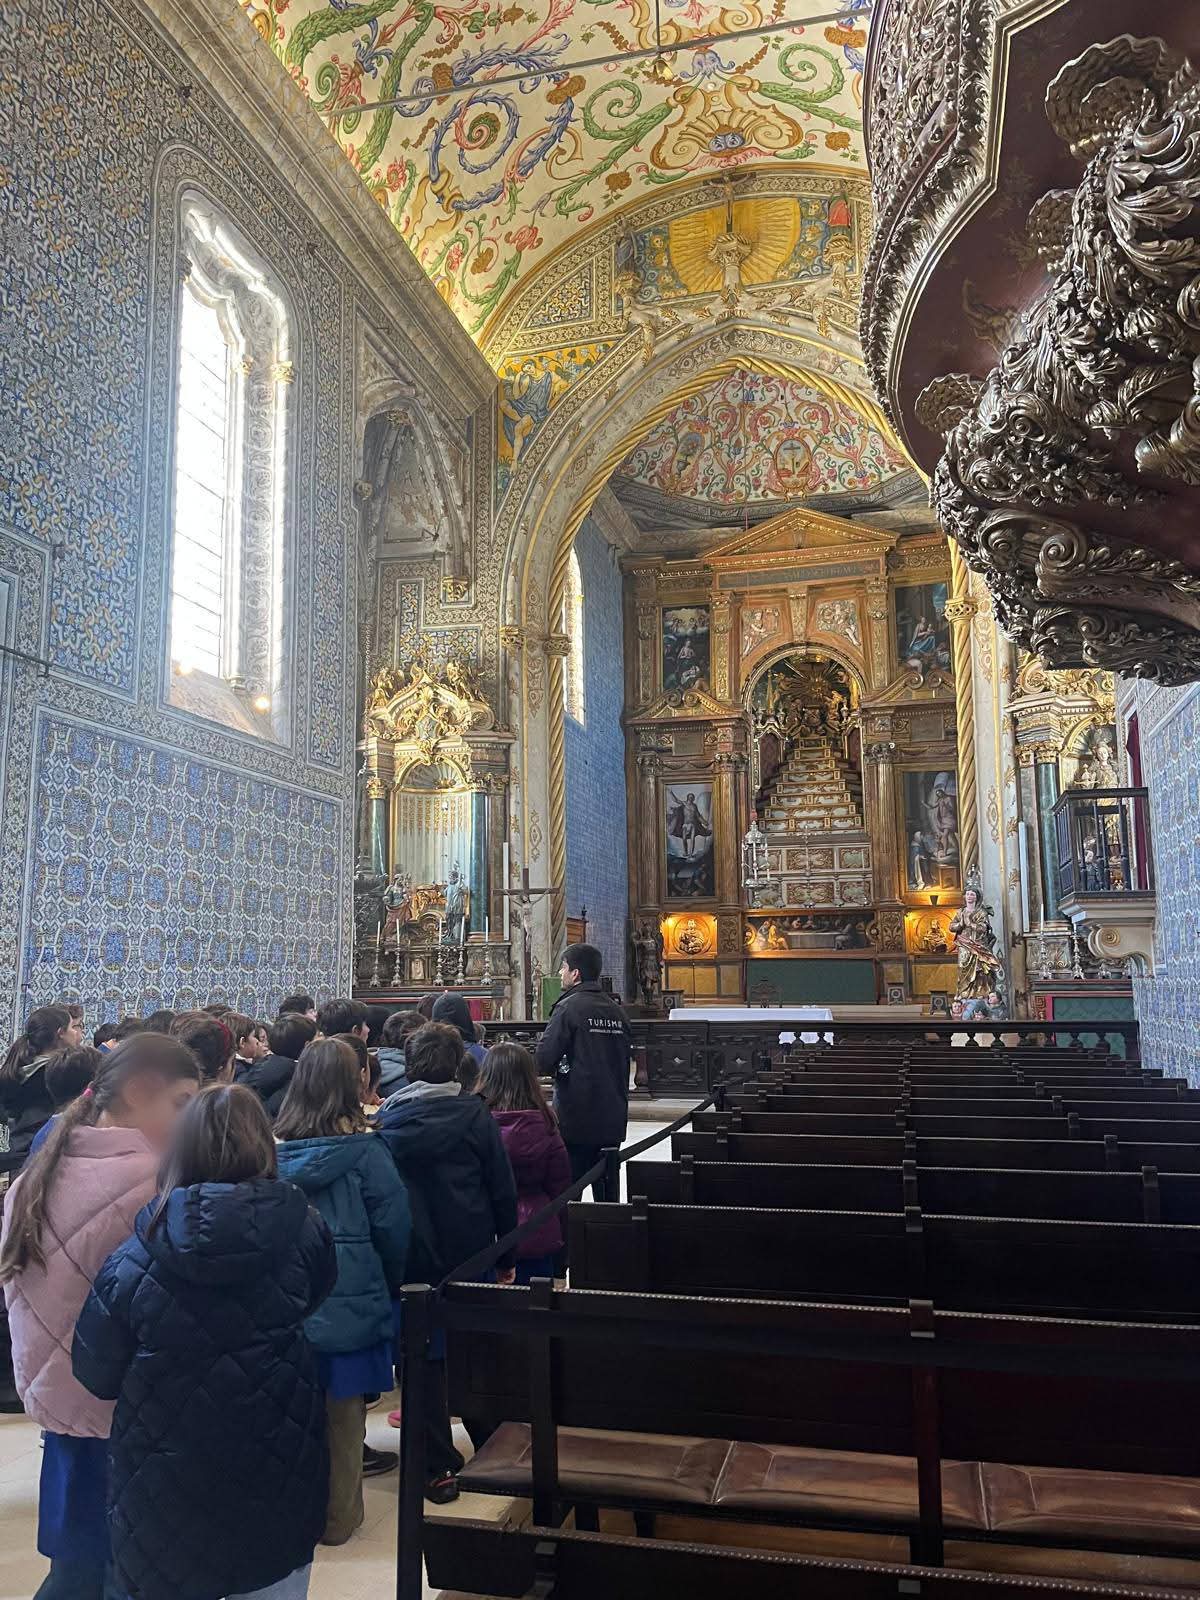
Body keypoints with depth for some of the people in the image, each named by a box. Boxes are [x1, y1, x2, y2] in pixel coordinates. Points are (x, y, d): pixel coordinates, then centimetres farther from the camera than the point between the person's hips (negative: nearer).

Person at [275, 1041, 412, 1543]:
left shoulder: (271, 1147, -6)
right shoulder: (364, 1151, -14)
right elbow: (392, 1229, -8)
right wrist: (389, 1286, 10)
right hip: (348, 1304, -3)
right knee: (342, 1413, 12)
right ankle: (336, 1516, 25)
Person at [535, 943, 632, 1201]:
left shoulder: (568, 1008, -12)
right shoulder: (616, 1010, 7)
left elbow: (543, 1061, -17)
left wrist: (555, 1070, 3)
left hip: (575, 1120, -6)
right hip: (613, 1120, 6)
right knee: (607, 1191, 15)